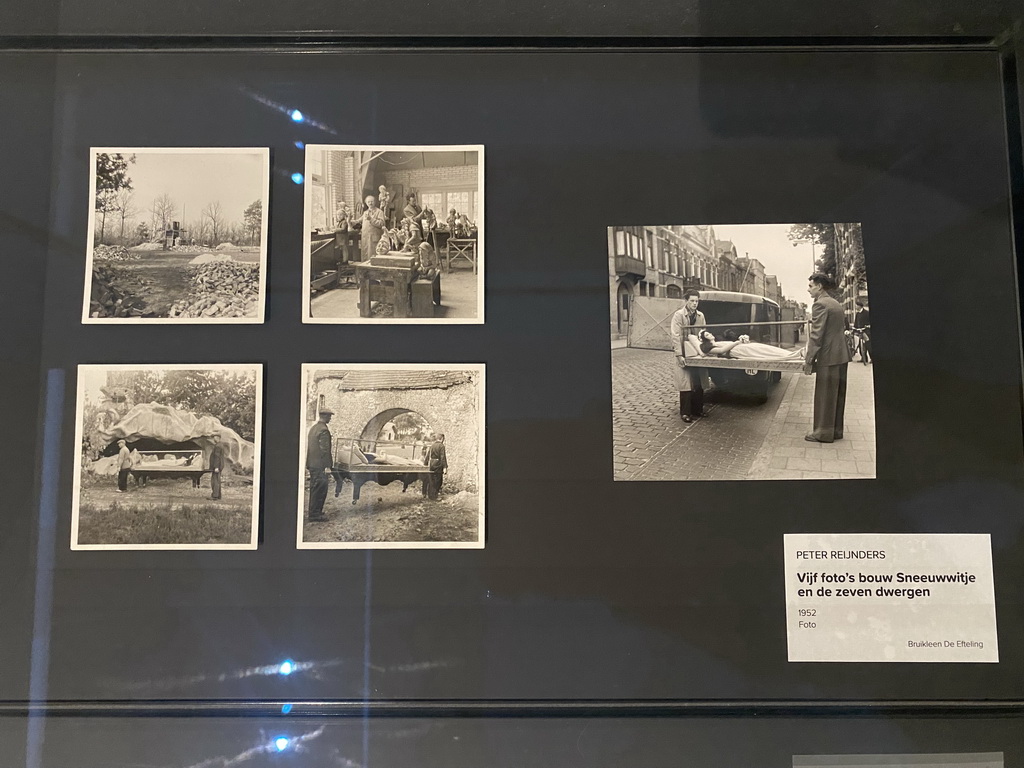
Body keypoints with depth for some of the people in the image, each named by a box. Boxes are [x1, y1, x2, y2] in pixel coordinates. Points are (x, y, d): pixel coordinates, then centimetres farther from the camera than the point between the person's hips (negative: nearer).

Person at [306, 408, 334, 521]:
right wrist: (327, 465, -16)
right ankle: (315, 515, -2)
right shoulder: (324, 430, -15)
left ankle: (315, 512, 22)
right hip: (319, 465, -10)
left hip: (312, 464, 10)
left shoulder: (313, 428, 14)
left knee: (314, 489, 15)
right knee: (319, 490, -4)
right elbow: (325, 449, -19)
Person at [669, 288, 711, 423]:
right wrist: (679, 355, -17)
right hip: (685, 354, -5)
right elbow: (676, 336, -11)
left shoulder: (700, 316, 9)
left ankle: (697, 409, 20)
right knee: (686, 383, -4)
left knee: (699, 383, 9)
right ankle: (685, 412, 3)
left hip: (698, 353, 5)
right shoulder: (678, 315, -7)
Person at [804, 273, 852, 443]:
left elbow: (816, 335, -18)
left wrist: (809, 360, -15)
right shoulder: (835, 304, 15)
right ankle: (836, 430, 22)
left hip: (828, 358, -9)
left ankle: (824, 433, 4)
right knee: (837, 395, 14)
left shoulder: (820, 304, -13)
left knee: (825, 396, -1)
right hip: (842, 355, 9)